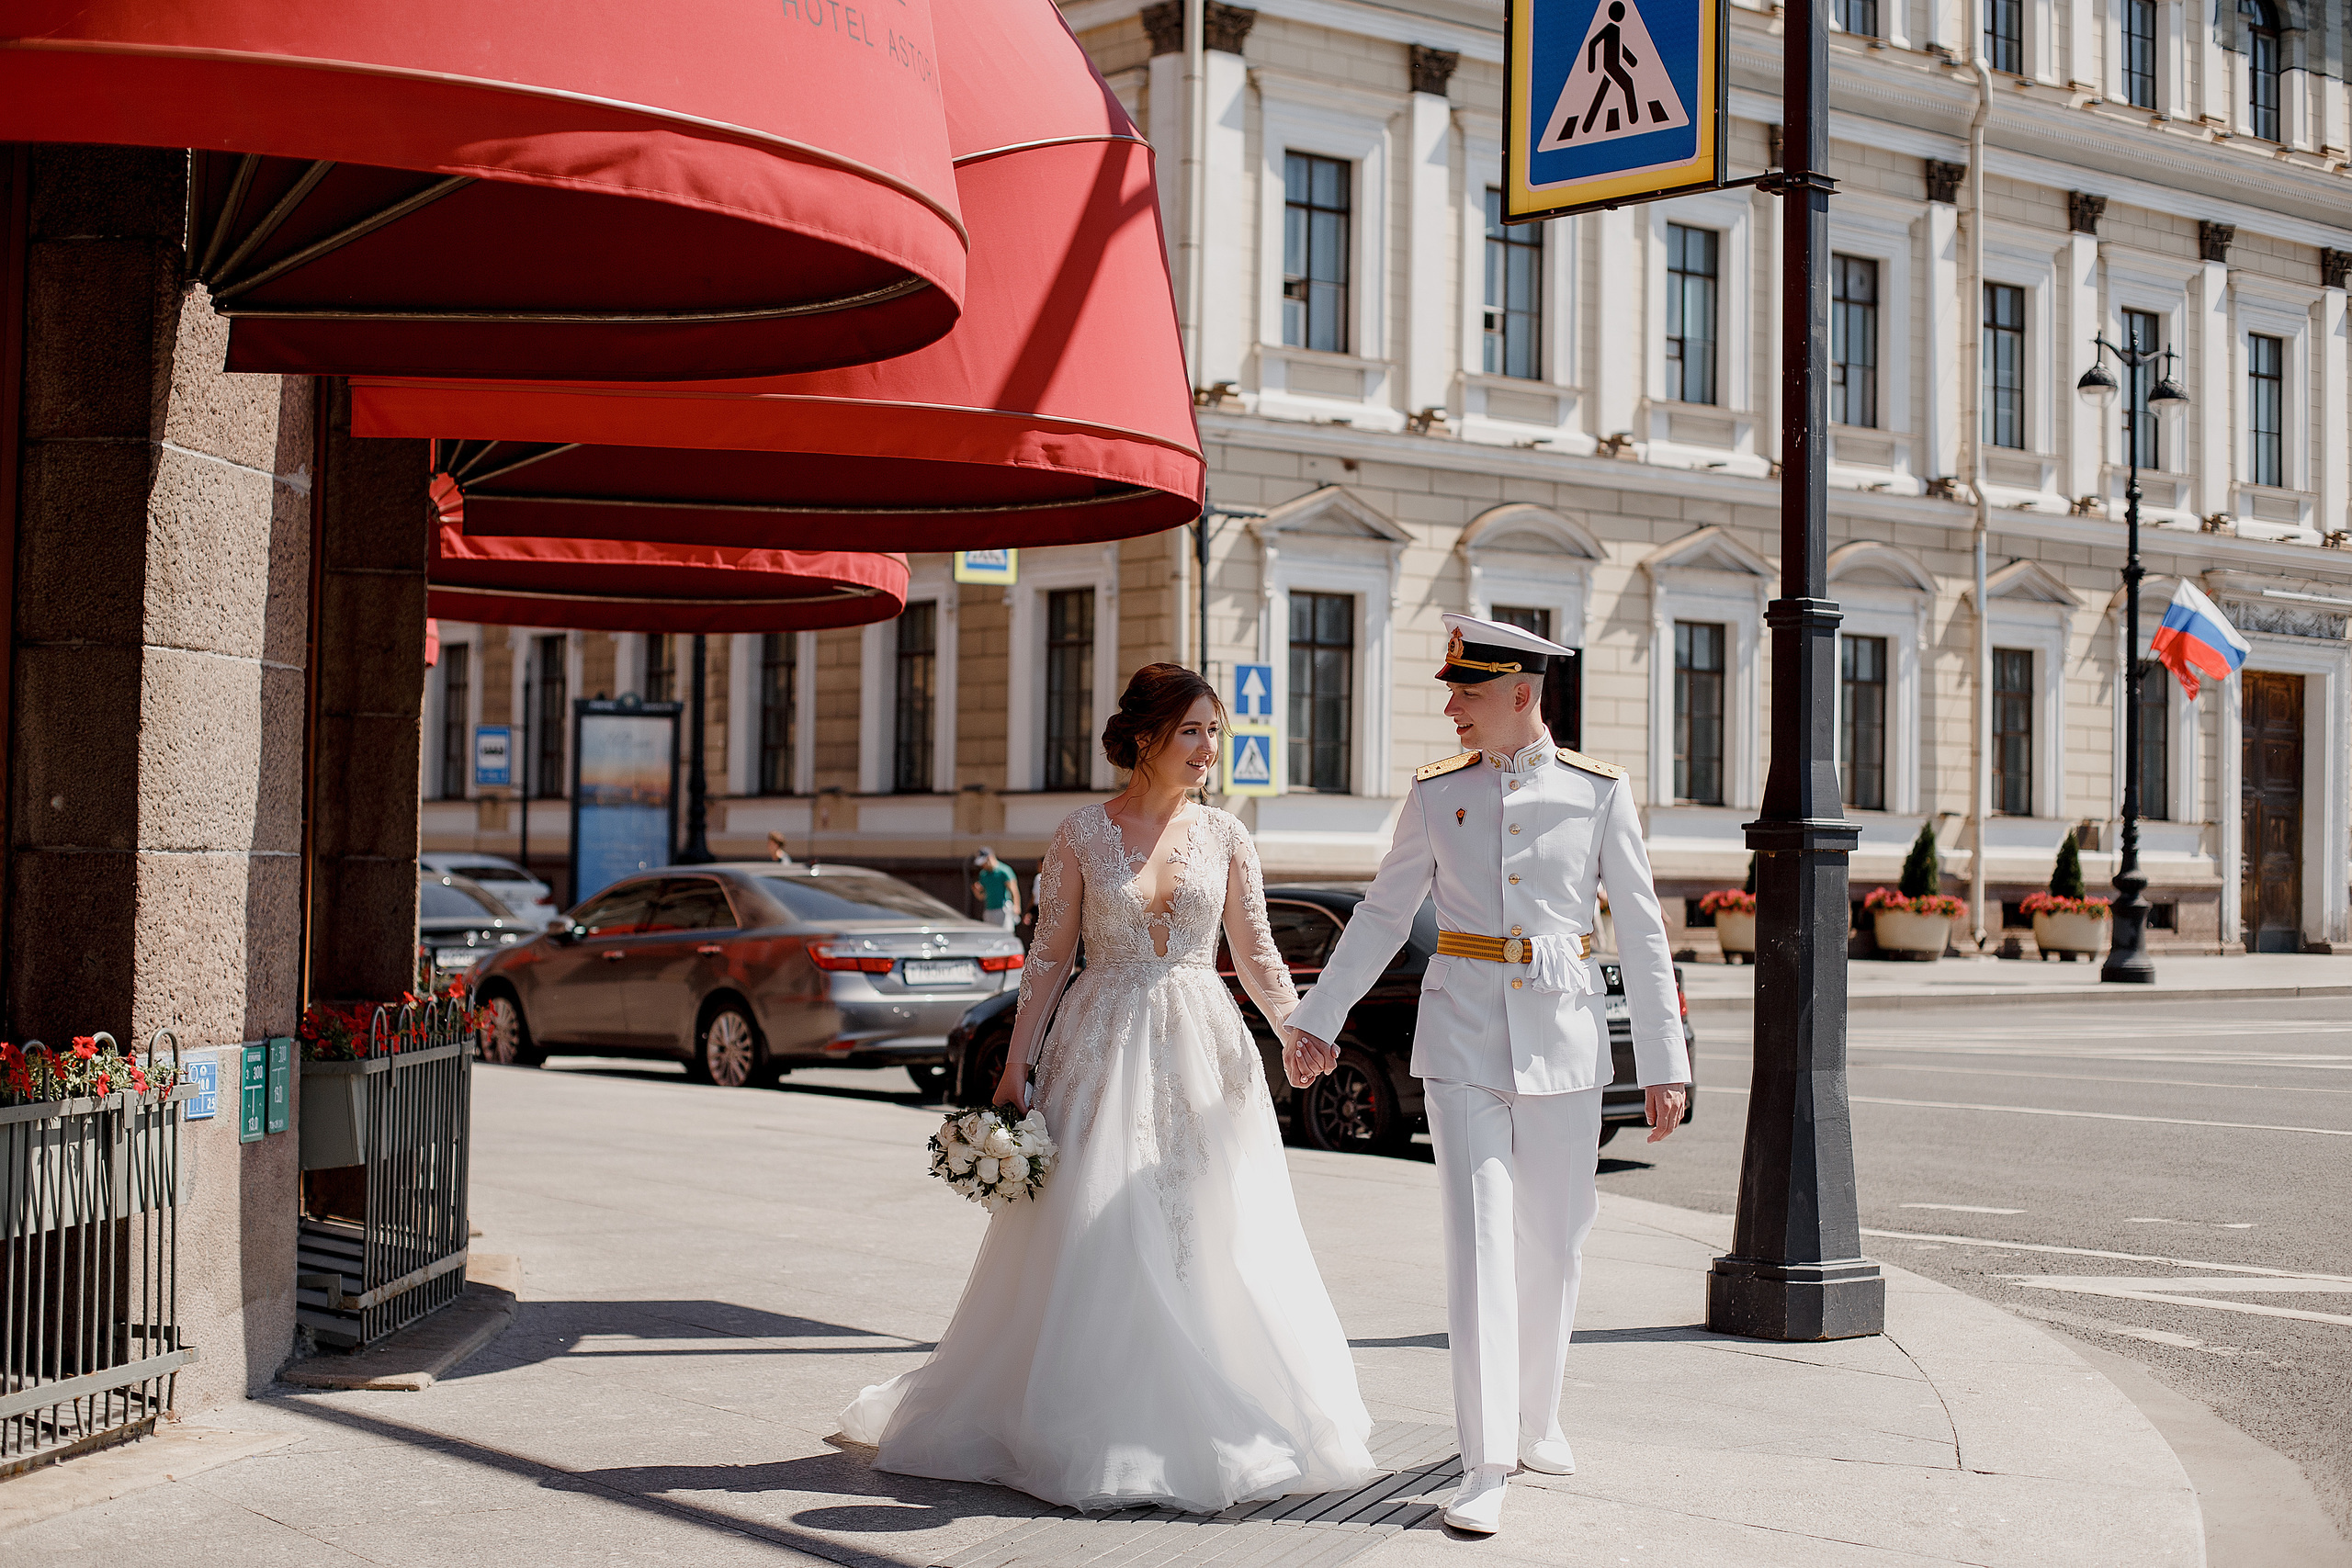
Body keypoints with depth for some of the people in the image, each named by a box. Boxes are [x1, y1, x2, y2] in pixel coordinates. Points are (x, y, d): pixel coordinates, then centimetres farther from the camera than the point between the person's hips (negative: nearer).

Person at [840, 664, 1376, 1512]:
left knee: (1212, 1241, 1)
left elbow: (1256, 953, 6)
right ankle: (1088, 1432, 11)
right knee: (1094, 1242, -1)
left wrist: (1296, 1032, -8)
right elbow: (1049, 957, 0)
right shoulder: (1082, 835, -1)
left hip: (1202, 1052, 2)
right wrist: (1015, 1066, -4)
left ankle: (1205, 1428, 14)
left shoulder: (1223, 837, 5)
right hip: (1101, 1048, -2)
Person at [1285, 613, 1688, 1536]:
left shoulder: (1597, 791, 1)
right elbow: (1383, 915, 11)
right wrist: (1318, 1018, 8)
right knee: (1479, 1242, -8)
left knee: (1553, 1243, 9)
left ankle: (1536, 1417, 31)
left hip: (1563, 1036, 1)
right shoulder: (1437, 793, 4)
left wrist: (1665, 1061, 0)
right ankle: (1485, 1467, -6)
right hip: (1464, 1035, 0)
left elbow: (1640, 929, 2)